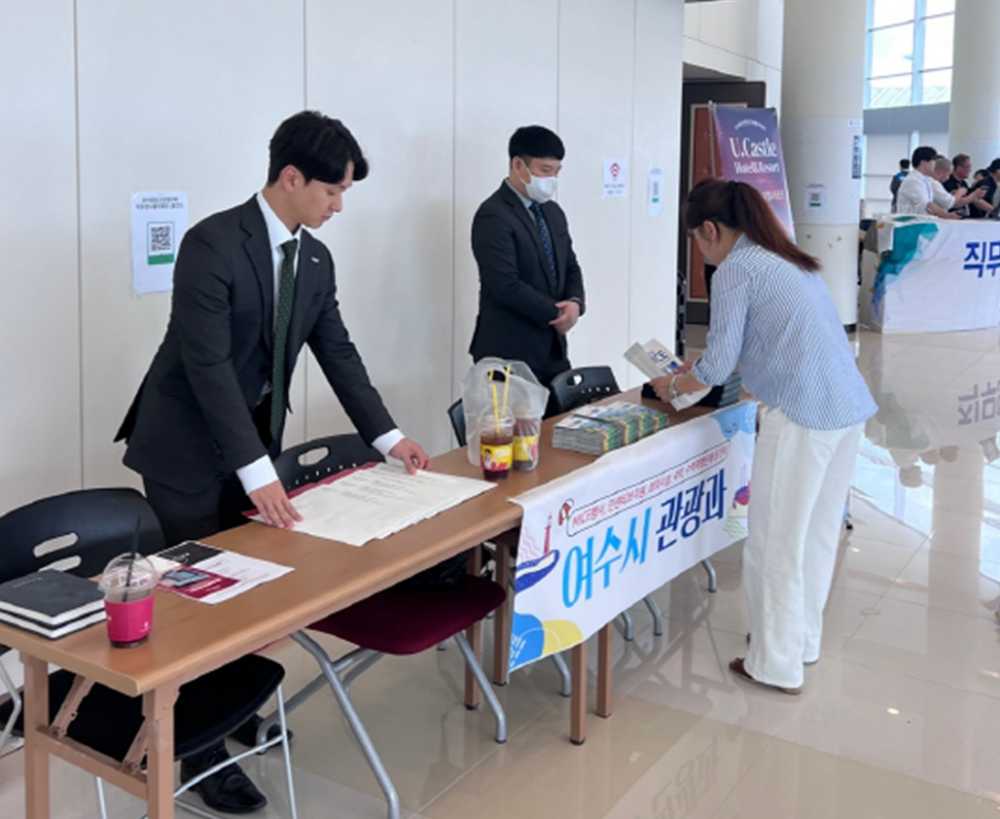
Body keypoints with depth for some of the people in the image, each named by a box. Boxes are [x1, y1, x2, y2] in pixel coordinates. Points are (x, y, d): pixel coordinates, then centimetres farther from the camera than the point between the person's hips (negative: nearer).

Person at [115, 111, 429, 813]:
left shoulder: (316, 258, 3)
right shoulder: (213, 243, -21)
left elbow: (338, 351, 10)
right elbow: (207, 363, -27)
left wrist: (387, 435, 4)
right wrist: (258, 471, -31)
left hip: (254, 439, 7)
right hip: (189, 446, -7)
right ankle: (202, 750, 13)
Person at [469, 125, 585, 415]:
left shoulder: (553, 212, 13)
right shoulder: (493, 216, -14)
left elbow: (570, 268, 16)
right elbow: (506, 286, -22)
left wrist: (575, 303, -6)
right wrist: (555, 314, -12)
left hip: (552, 349, 8)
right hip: (510, 353, -8)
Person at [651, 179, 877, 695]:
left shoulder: (735, 269, -7)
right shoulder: (786, 260, 19)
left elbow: (717, 368, -8)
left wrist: (672, 386, 11)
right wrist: (695, 370, 29)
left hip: (802, 415, -9)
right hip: (848, 407, 9)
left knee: (776, 542, 4)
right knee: (818, 531, 19)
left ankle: (777, 663, 14)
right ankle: (802, 637, 34)